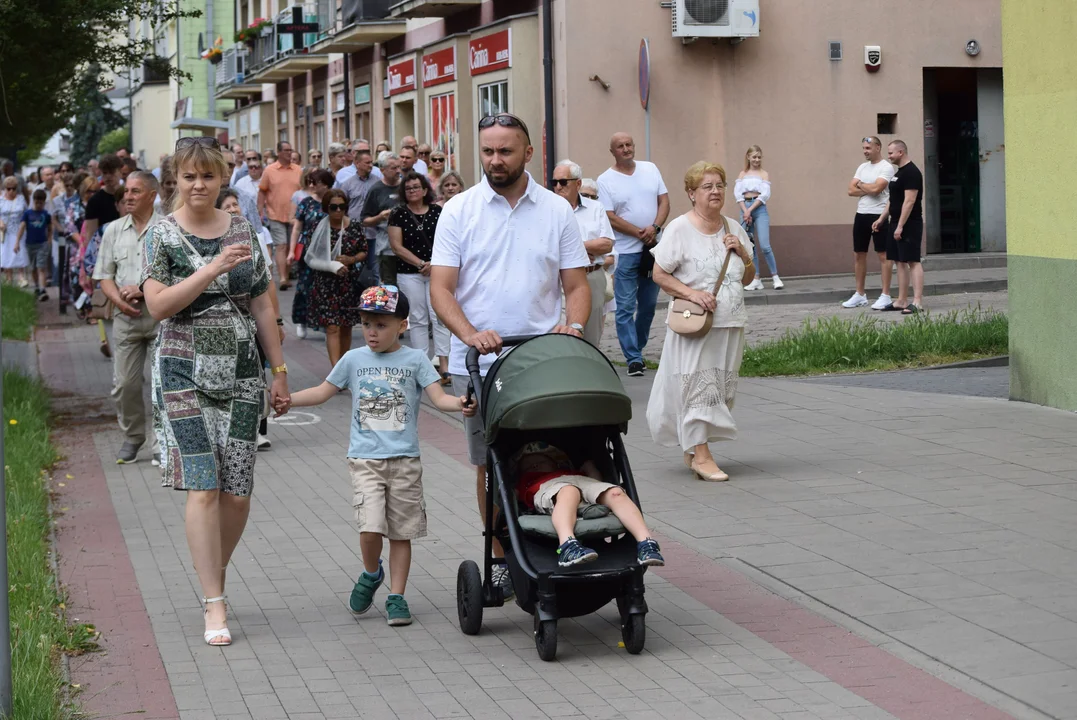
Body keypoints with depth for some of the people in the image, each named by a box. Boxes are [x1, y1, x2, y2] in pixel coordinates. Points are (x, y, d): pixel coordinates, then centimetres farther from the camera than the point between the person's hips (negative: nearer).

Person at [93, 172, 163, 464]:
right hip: (126, 317, 4)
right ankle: (132, 437, 24)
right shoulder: (113, 230, 10)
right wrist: (120, 301, -9)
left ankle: (160, 444, 4)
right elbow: (104, 276, 10)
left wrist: (143, 290, -16)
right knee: (124, 384, 6)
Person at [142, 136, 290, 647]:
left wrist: (279, 371, 11)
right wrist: (214, 267, -24)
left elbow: (261, 306, 13)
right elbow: (158, 305, -15)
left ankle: (215, 575, 26)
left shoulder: (243, 231, 8)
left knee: (238, 491, 2)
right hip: (184, 374, -3)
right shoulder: (162, 236, -2)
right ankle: (214, 606, -5)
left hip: (241, 372, 3)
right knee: (203, 488, -9)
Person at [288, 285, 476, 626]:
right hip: (365, 459, 0)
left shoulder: (414, 360, 1)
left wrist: (460, 404, -27)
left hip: (405, 460, 0)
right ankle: (371, 574, 16)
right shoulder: (353, 360, 6)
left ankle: (396, 596, 15)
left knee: (401, 531, 5)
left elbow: (438, 397, -6)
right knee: (370, 528, -13)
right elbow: (322, 393, 14)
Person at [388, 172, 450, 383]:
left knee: (439, 317, -6)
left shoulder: (437, 212, 5)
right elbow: (397, 246, -3)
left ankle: (444, 366, -7)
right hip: (409, 273, 0)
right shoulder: (398, 214, 1)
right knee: (418, 320, 4)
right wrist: (420, 264, -10)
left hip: (437, 271, 0)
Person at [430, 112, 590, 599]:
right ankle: (501, 559, 14)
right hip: (477, 362, 0)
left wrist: (573, 325, -13)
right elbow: (440, 287, -3)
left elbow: (576, 285, 8)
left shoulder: (557, 211, 7)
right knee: (490, 464, 5)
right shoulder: (459, 211, 3)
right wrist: (470, 334, -20)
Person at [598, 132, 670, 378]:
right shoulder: (605, 180, -4)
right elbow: (610, 218, -10)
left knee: (649, 304, 12)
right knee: (626, 307, -6)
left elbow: (664, 200, 5)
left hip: (653, 249, 4)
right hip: (625, 253, -4)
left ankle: (636, 348, 27)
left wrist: (655, 227, -12)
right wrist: (640, 234, -16)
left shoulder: (651, 169, 8)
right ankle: (633, 358, -4)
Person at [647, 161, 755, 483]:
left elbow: (748, 278, 17)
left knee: (722, 388, 8)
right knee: (698, 384, -8)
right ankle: (700, 455, -4)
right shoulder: (680, 229, -6)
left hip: (730, 324, 6)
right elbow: (659, 274, -7)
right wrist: (691, 293, -18)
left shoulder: (733, 228, 12)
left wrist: (742, 254, -2)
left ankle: (693, 447, 20)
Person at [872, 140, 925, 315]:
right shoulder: (899, 172, 17)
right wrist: (881, 219, 19)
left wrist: (900, 226, -24)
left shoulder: (911, 173, -15)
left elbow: (909, 201, -22)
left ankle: (917, 302, -14)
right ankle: (902, 301, 14)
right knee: (900, 262, 11)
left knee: (912, 262, -11)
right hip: (896, 223, 10)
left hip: (909, 225, -10)